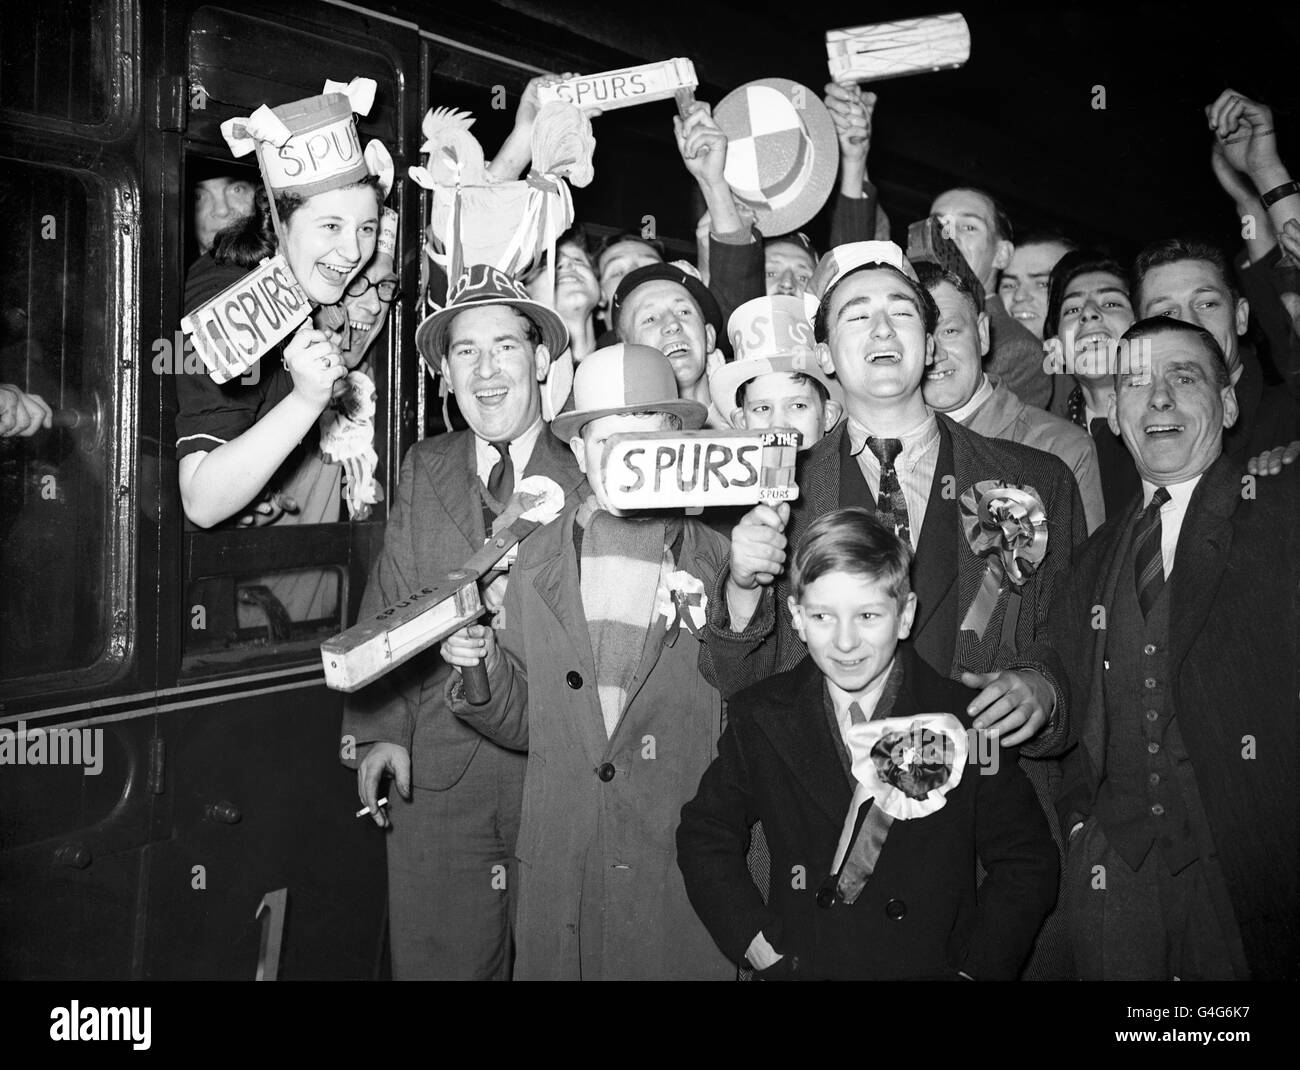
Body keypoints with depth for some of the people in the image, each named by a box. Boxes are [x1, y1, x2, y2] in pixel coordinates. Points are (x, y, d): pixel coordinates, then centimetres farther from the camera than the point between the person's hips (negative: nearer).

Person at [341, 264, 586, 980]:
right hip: (436, 777, 2)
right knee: (436, 959, 10)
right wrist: (378, 729, -7)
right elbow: (387, 607, 3)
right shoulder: (422, 470, 8)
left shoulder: (590, 474, -1)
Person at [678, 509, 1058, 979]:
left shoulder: (967, 722, -3)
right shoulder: (758, 719, 2)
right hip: (799, 966, 1)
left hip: (935, 967, -1)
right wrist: (766, 953, 0)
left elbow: (1025, 865, 4)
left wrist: (972, 972, -5)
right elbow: (705, 838, 9)